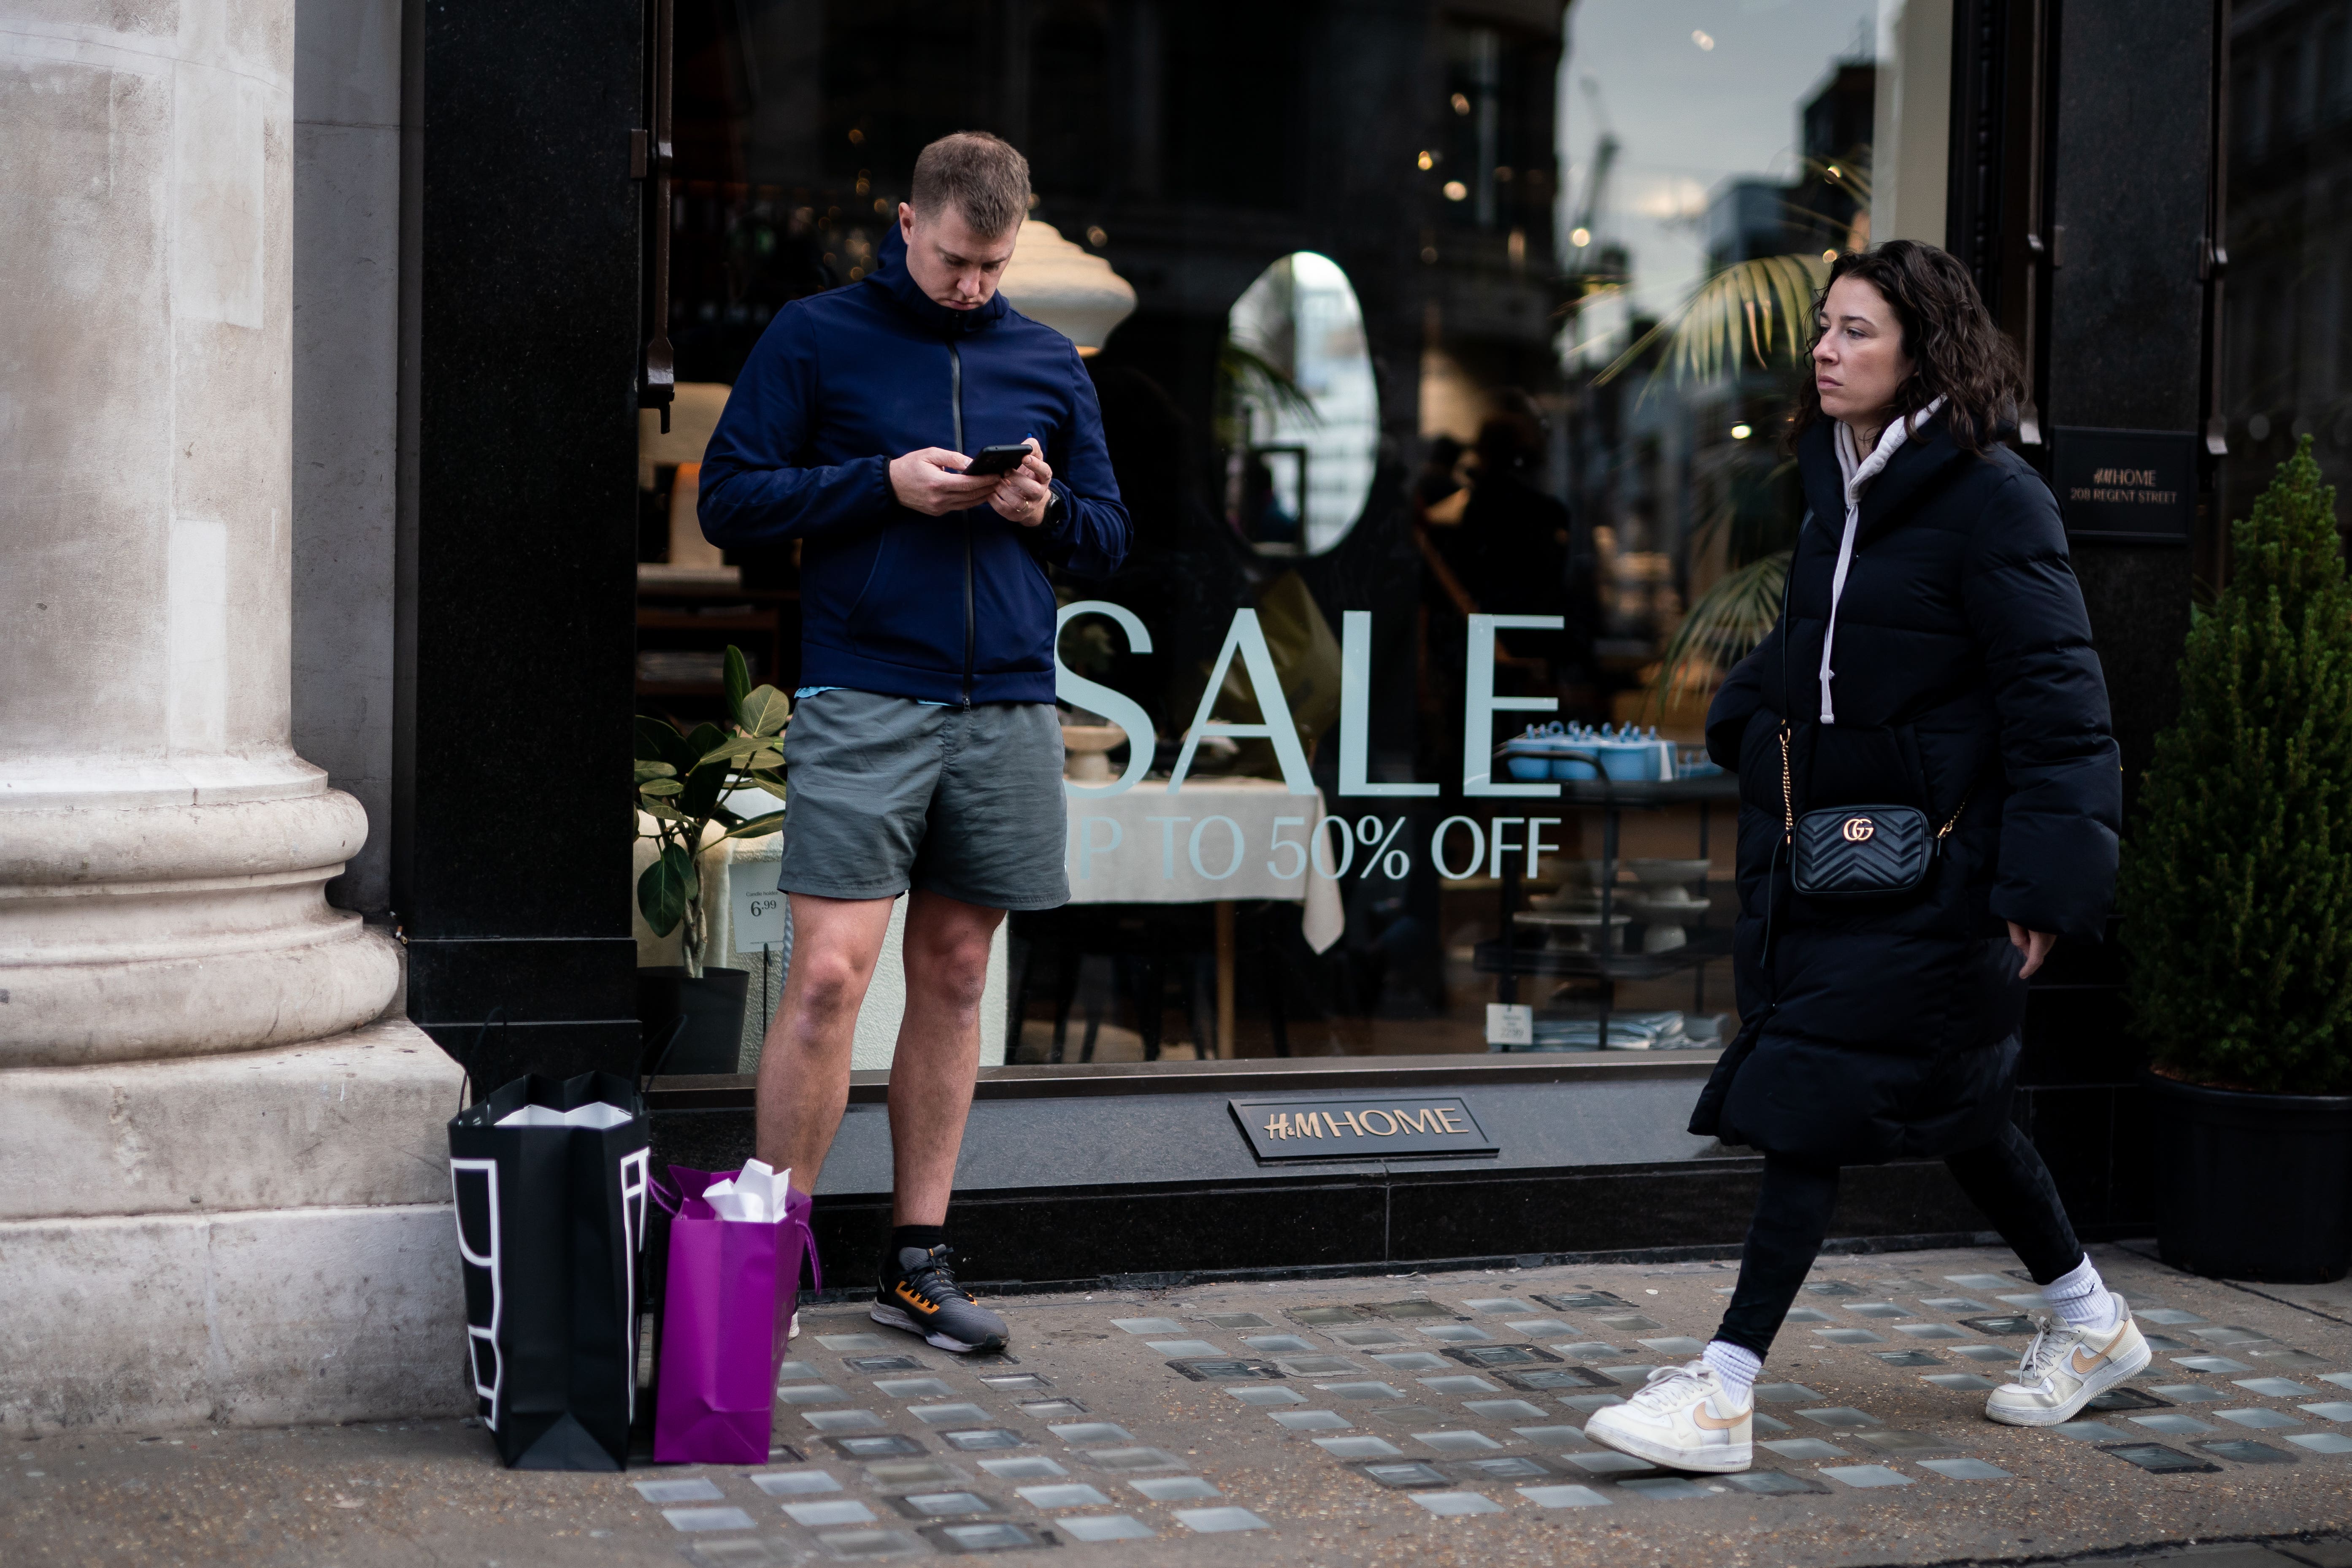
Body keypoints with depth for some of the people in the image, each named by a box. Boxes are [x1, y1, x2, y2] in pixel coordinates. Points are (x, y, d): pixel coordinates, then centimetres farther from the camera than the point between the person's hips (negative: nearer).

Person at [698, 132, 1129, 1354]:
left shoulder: (1050, 364, 15)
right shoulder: (815, 338, 4)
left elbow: (1108, 540, 18)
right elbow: (729, 499, -1)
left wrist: (1047, 509, -4)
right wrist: (884, 484, -12)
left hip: (1007, 709, 4)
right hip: (861, 705, -4)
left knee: (954, 978, 8)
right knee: (828, 977, -10)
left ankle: (917, 1261, 16)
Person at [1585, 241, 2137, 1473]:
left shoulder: (1992, 499, -14)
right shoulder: (1841, 484, 10)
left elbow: (2054, 695, -16)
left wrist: (2046, 877, -20)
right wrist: (1748, 724, 6)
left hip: (1927, 866, -8)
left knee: (1814, 1096, -10)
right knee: (1946, 1103, 17)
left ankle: (1724, 1394, -7)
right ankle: (2090, 1321, 35)